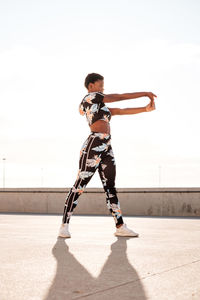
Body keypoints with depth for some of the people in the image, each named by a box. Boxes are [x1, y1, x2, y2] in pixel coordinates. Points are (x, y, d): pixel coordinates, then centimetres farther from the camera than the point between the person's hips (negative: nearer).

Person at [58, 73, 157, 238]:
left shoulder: (98, 105, 26)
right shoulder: (91, 96, 0)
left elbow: (121, 111, 22)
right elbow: (121, 97, 1)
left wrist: (145, 109, 14)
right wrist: (145, 93, 9)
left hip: (106, 149, 10)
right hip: (93, 147, -10)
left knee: (110, 188, 7)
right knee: (79, 186, -7)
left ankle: (121, 227, 10)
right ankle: (64, 226, -2)